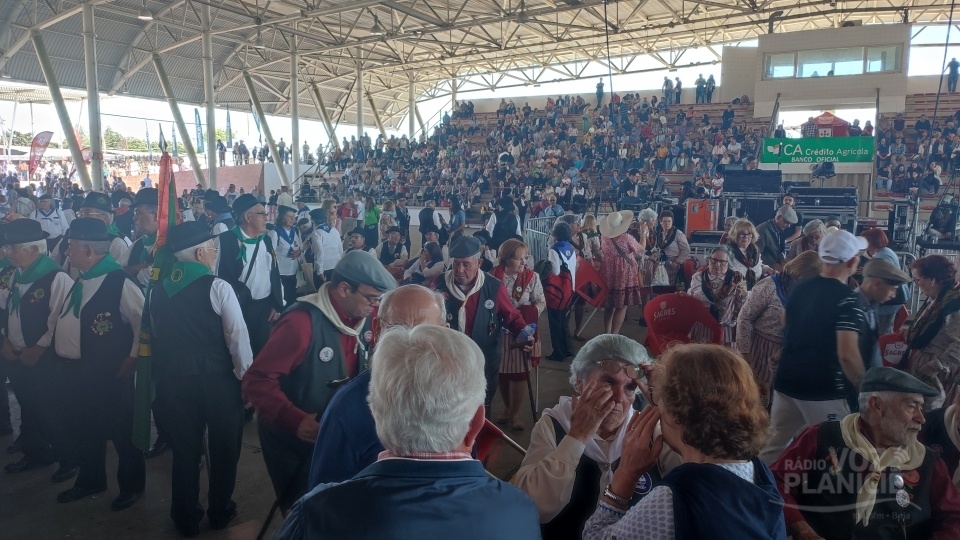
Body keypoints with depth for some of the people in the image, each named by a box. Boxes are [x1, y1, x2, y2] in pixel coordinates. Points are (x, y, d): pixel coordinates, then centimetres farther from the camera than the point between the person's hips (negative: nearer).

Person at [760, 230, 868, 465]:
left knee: (774, 447, 15)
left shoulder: (799, 289, 7)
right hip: (824, 390, -6)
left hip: (787, 382, 7)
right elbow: (847, 355, -22)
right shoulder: (846, 299, -15)